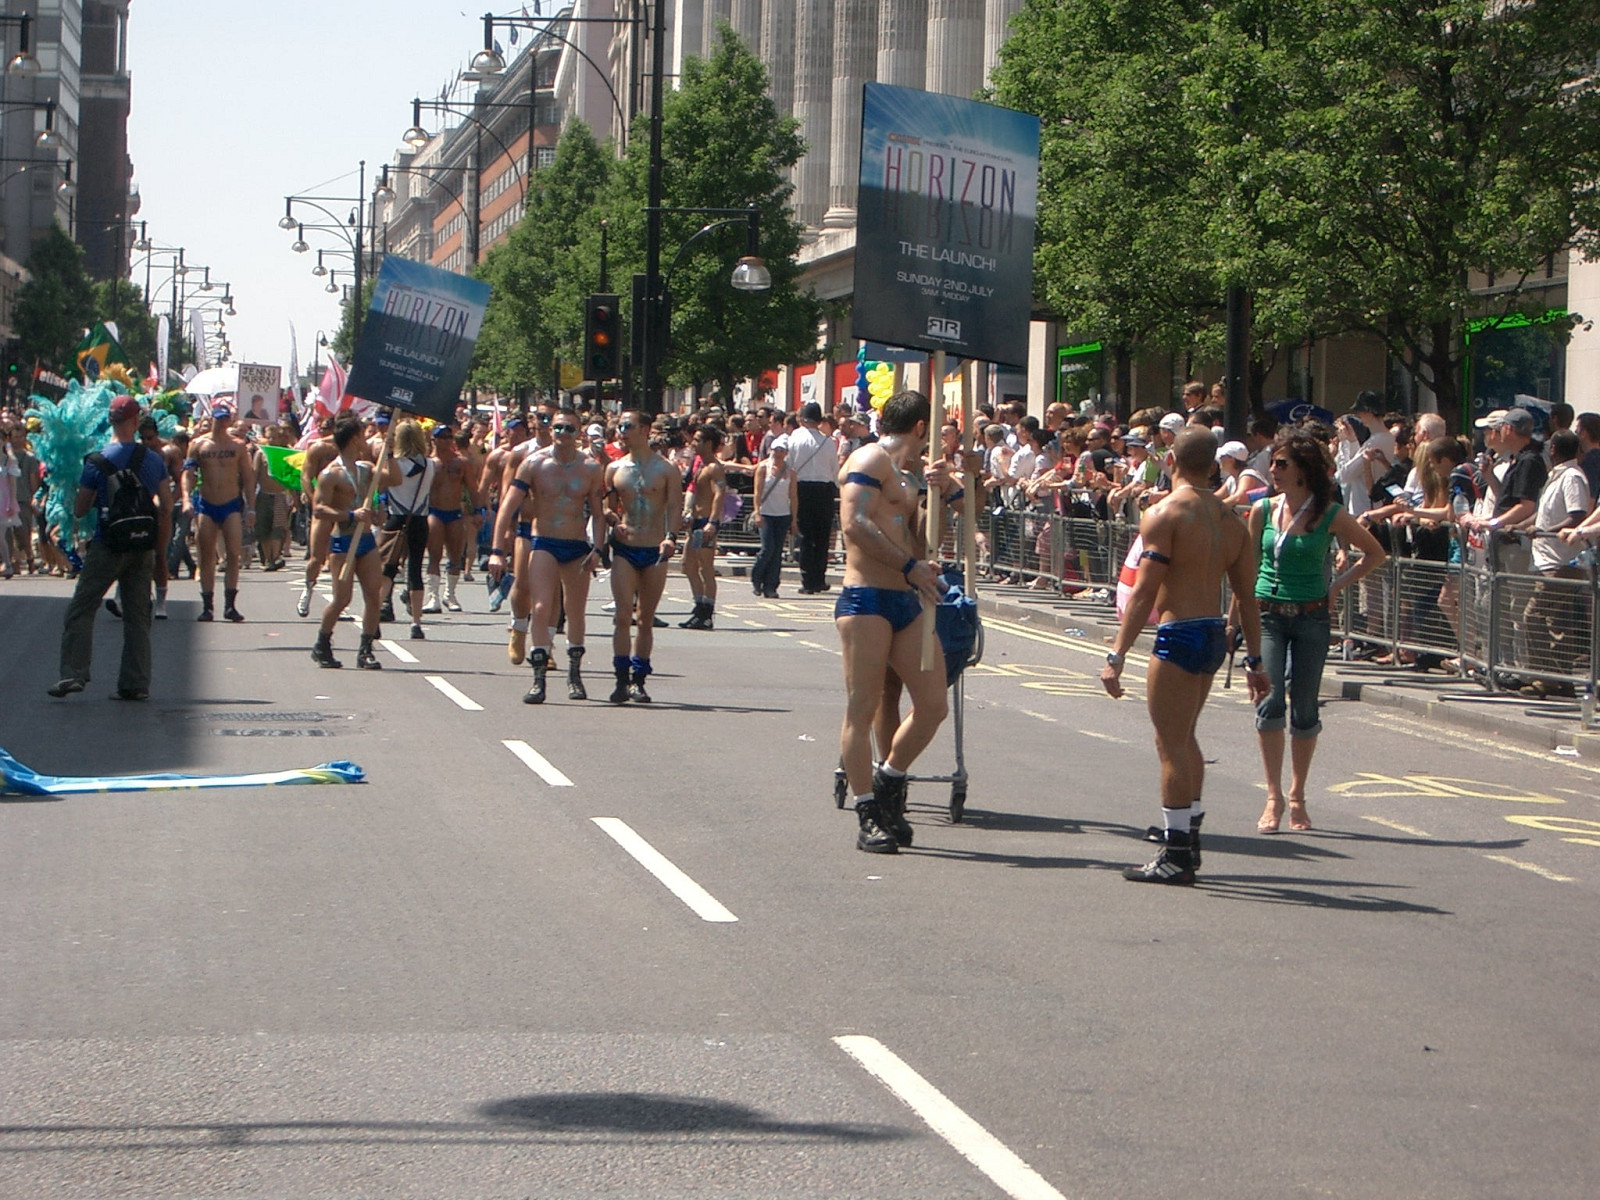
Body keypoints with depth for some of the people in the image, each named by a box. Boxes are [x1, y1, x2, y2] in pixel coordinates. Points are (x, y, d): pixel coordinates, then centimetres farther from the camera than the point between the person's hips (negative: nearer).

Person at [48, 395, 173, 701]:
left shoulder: (97, 462, -6)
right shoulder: (155, 461, 1)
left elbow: (80, 511, 0)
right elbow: (166, 507, 1)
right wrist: (160, 548, 11)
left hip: (107, 547, -3)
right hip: (143, 549, 3)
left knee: (80, 611, 2)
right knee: (138, 617, 9)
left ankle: (74, 673, -9)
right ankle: (136, 684, 7)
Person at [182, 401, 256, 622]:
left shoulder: (238, 446, 6)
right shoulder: (198, 445, 5)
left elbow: (248, 478, 7)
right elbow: (188, 473, 0)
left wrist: (250, 507, 1)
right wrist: (186, 498, -16)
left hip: (232, 505, 0)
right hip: (206, 505, 0)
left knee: (233, 554, -9)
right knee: (207, 557, 2)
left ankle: (230, 604, -6)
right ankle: (207, 605, 6)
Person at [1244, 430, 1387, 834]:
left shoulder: (1331, 515, -4)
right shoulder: (1263, 510, 2)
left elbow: (1375, 554, 8)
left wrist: (1337, 586, 0)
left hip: (1311, 617, -1)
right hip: (1268, 615, 1)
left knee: (1304, 709, 3)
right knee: (1271, 700, -14)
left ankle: (1297, 797, 17)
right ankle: (1274, 797, -9)